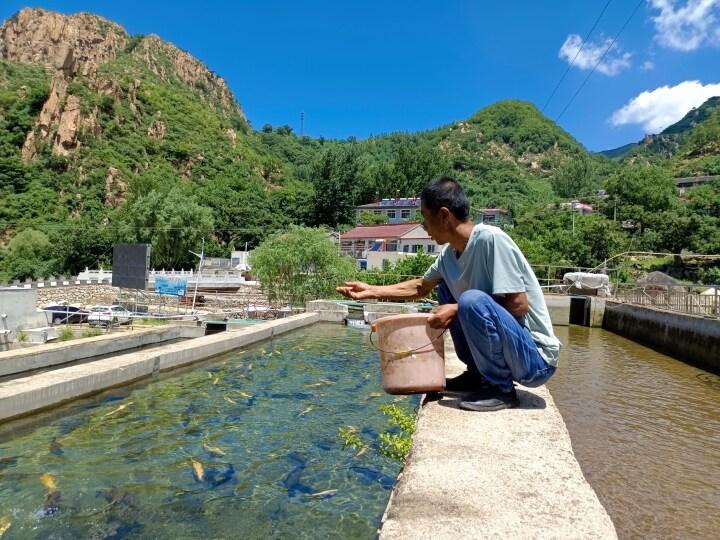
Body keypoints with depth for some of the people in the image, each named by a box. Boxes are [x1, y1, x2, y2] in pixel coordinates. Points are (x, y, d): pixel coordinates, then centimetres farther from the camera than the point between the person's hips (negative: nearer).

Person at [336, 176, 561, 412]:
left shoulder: (491, 239, -23)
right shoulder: (449, 253, 0)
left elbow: (519, 305, -24)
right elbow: (420, 287, 17)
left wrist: (458, 311, -22)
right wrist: (371, 291, 14)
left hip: (536, 357, -8)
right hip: (506, 349, 8)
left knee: (473, 300, -31)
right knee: (446, 286, 9)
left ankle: (501, 388, -8)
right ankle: (477, 374, 12)